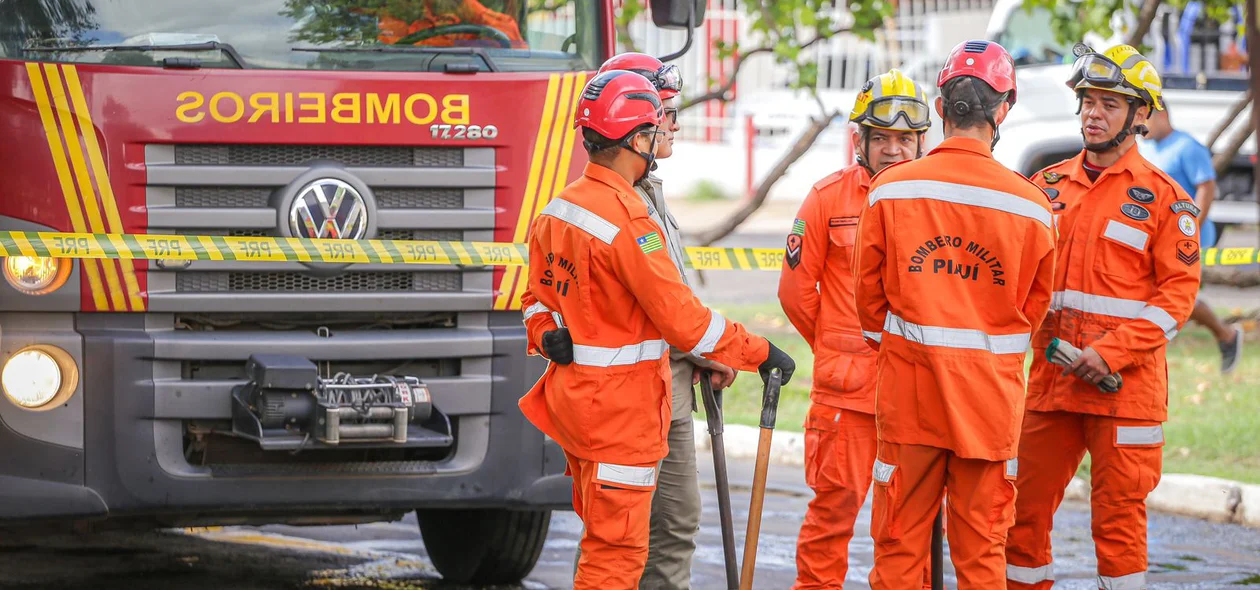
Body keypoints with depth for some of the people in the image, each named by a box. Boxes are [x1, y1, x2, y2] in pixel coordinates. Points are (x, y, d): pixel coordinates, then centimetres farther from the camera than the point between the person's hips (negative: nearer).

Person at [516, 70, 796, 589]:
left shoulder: (558, 209, 8)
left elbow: (538, 298, 15)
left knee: (605, 538, 19)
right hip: (620, 410, -10)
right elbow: (683, 319, -21)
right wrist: (760, 354, -13)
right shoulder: (627, 218, -22)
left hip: (572, 393, 10)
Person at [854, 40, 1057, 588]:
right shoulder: (1030, 204, -6)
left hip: (906, 387, 0)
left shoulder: (890, 188, -5)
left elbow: (869, 292, 5)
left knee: (900, 543, 8)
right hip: (990, 397, 0)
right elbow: (1034, 307, 6)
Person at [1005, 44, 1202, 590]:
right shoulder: (1049, 186, 13)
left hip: (1124, 384, -5)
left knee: (1119, 518, 0)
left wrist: (1110, 353, -15)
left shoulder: (1164, 198, -2)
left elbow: (1178, 292, -7)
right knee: (1025, 510, 6)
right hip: (1050, 380, 5)